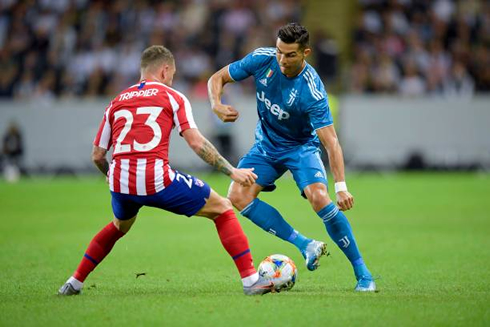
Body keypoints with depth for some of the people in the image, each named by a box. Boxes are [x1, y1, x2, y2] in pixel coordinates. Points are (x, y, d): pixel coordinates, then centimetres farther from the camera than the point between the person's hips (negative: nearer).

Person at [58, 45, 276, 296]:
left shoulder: (117, 102, 20)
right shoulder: (172, 97, 10)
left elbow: (97, 156, 21)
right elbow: (196, 142, -3)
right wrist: (232, 172, 1)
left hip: (121, 182, 5)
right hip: (157, 181, -5)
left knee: (119, 226, 38)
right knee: (222, 209, 12)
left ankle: (74, 283, 36)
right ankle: (250, 280, 0)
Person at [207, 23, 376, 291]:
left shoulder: (312, 91, -30)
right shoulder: (262, 59, -18)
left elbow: (331, 141, -32)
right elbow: (217, 78, -5)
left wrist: (341, 186, -42)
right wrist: (217, 105, -27)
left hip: (302, 146, -5)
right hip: (267, 144, 5)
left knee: (319, 198, -28)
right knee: (238, 196, -16)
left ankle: (361, 272, -15)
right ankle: (305, 245, -10)